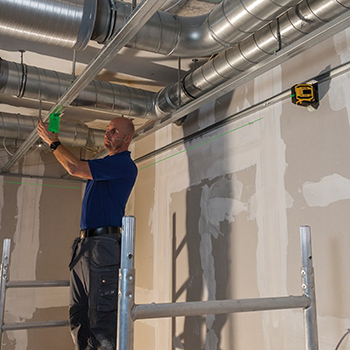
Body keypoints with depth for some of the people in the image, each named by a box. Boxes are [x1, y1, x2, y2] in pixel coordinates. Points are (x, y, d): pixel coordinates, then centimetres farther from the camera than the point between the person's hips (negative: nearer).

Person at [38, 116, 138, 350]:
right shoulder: (106, 164, 23)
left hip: (103, 245, -10)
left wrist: (53, 141, 1)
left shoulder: (124, 165, -8)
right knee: (78, 318, 11)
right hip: (84, 244, 10)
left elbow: (75, 168, -12)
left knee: (102, 320, -9)